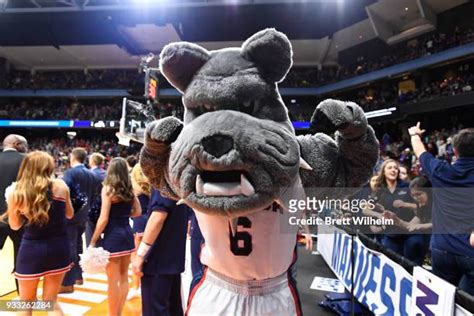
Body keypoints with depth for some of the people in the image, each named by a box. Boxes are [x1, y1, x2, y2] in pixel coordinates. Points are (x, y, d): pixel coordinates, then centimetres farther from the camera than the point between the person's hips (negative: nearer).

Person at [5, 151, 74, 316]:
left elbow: (15, 225, 10)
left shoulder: (16, 194, -6)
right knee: (51, 301, 18)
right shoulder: (60, 186, -6)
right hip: (58, 248, 1)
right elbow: (69, 214, 8)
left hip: (31, 250, -1)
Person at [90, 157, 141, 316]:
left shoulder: (108, 189, -11)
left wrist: (93, 241, -8)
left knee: (113, 279, 5)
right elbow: (138, 211, 12)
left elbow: (104, 218, -14)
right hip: (127, 233, 6)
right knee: (123, 276, 15)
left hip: (113, 235, -6)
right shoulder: (129, 189, 5)